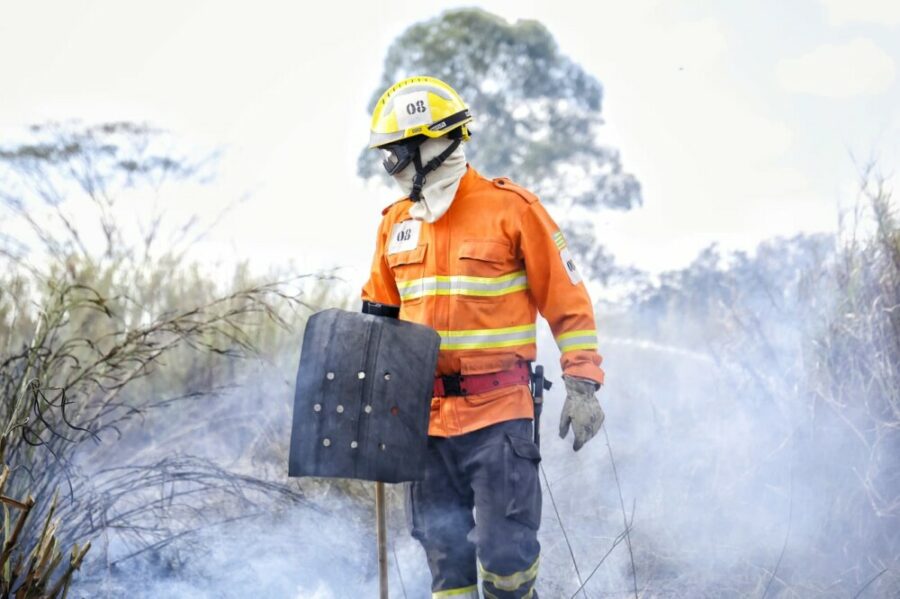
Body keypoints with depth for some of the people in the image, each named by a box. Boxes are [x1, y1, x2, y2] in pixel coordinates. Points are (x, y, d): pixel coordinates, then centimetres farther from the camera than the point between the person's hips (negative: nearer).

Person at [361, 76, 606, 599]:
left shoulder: (511, 208, -7)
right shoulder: (396, 222, 10)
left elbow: (568, 301, -4)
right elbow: (378, 316, 21)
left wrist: (583, 384, -9)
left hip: (498, 415, -5)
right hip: (426, 418, 5)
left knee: (505, 552, -6)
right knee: (442, 549, 9)